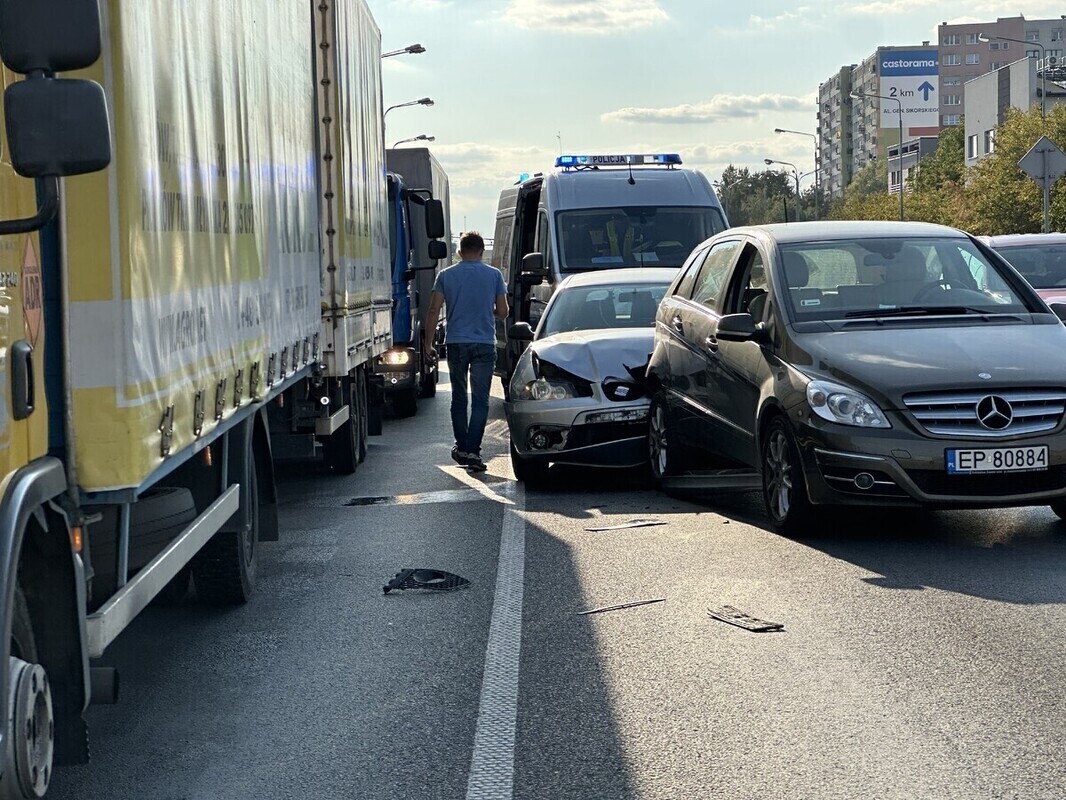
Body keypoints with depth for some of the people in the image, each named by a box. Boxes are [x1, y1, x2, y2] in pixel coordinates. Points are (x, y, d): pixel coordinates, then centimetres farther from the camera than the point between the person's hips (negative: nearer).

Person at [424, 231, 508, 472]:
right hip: (484, 344, -1)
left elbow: (434, 311, -1)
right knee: (480, 400, 0)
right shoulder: (494, 275, 1)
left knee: (459, 398, 15)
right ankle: (472, 451, -9)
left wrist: (428, 343, 5)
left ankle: (461, 447, 18)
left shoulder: (446, 276, 3)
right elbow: (503, 312, 2)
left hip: (456, 344, 1)